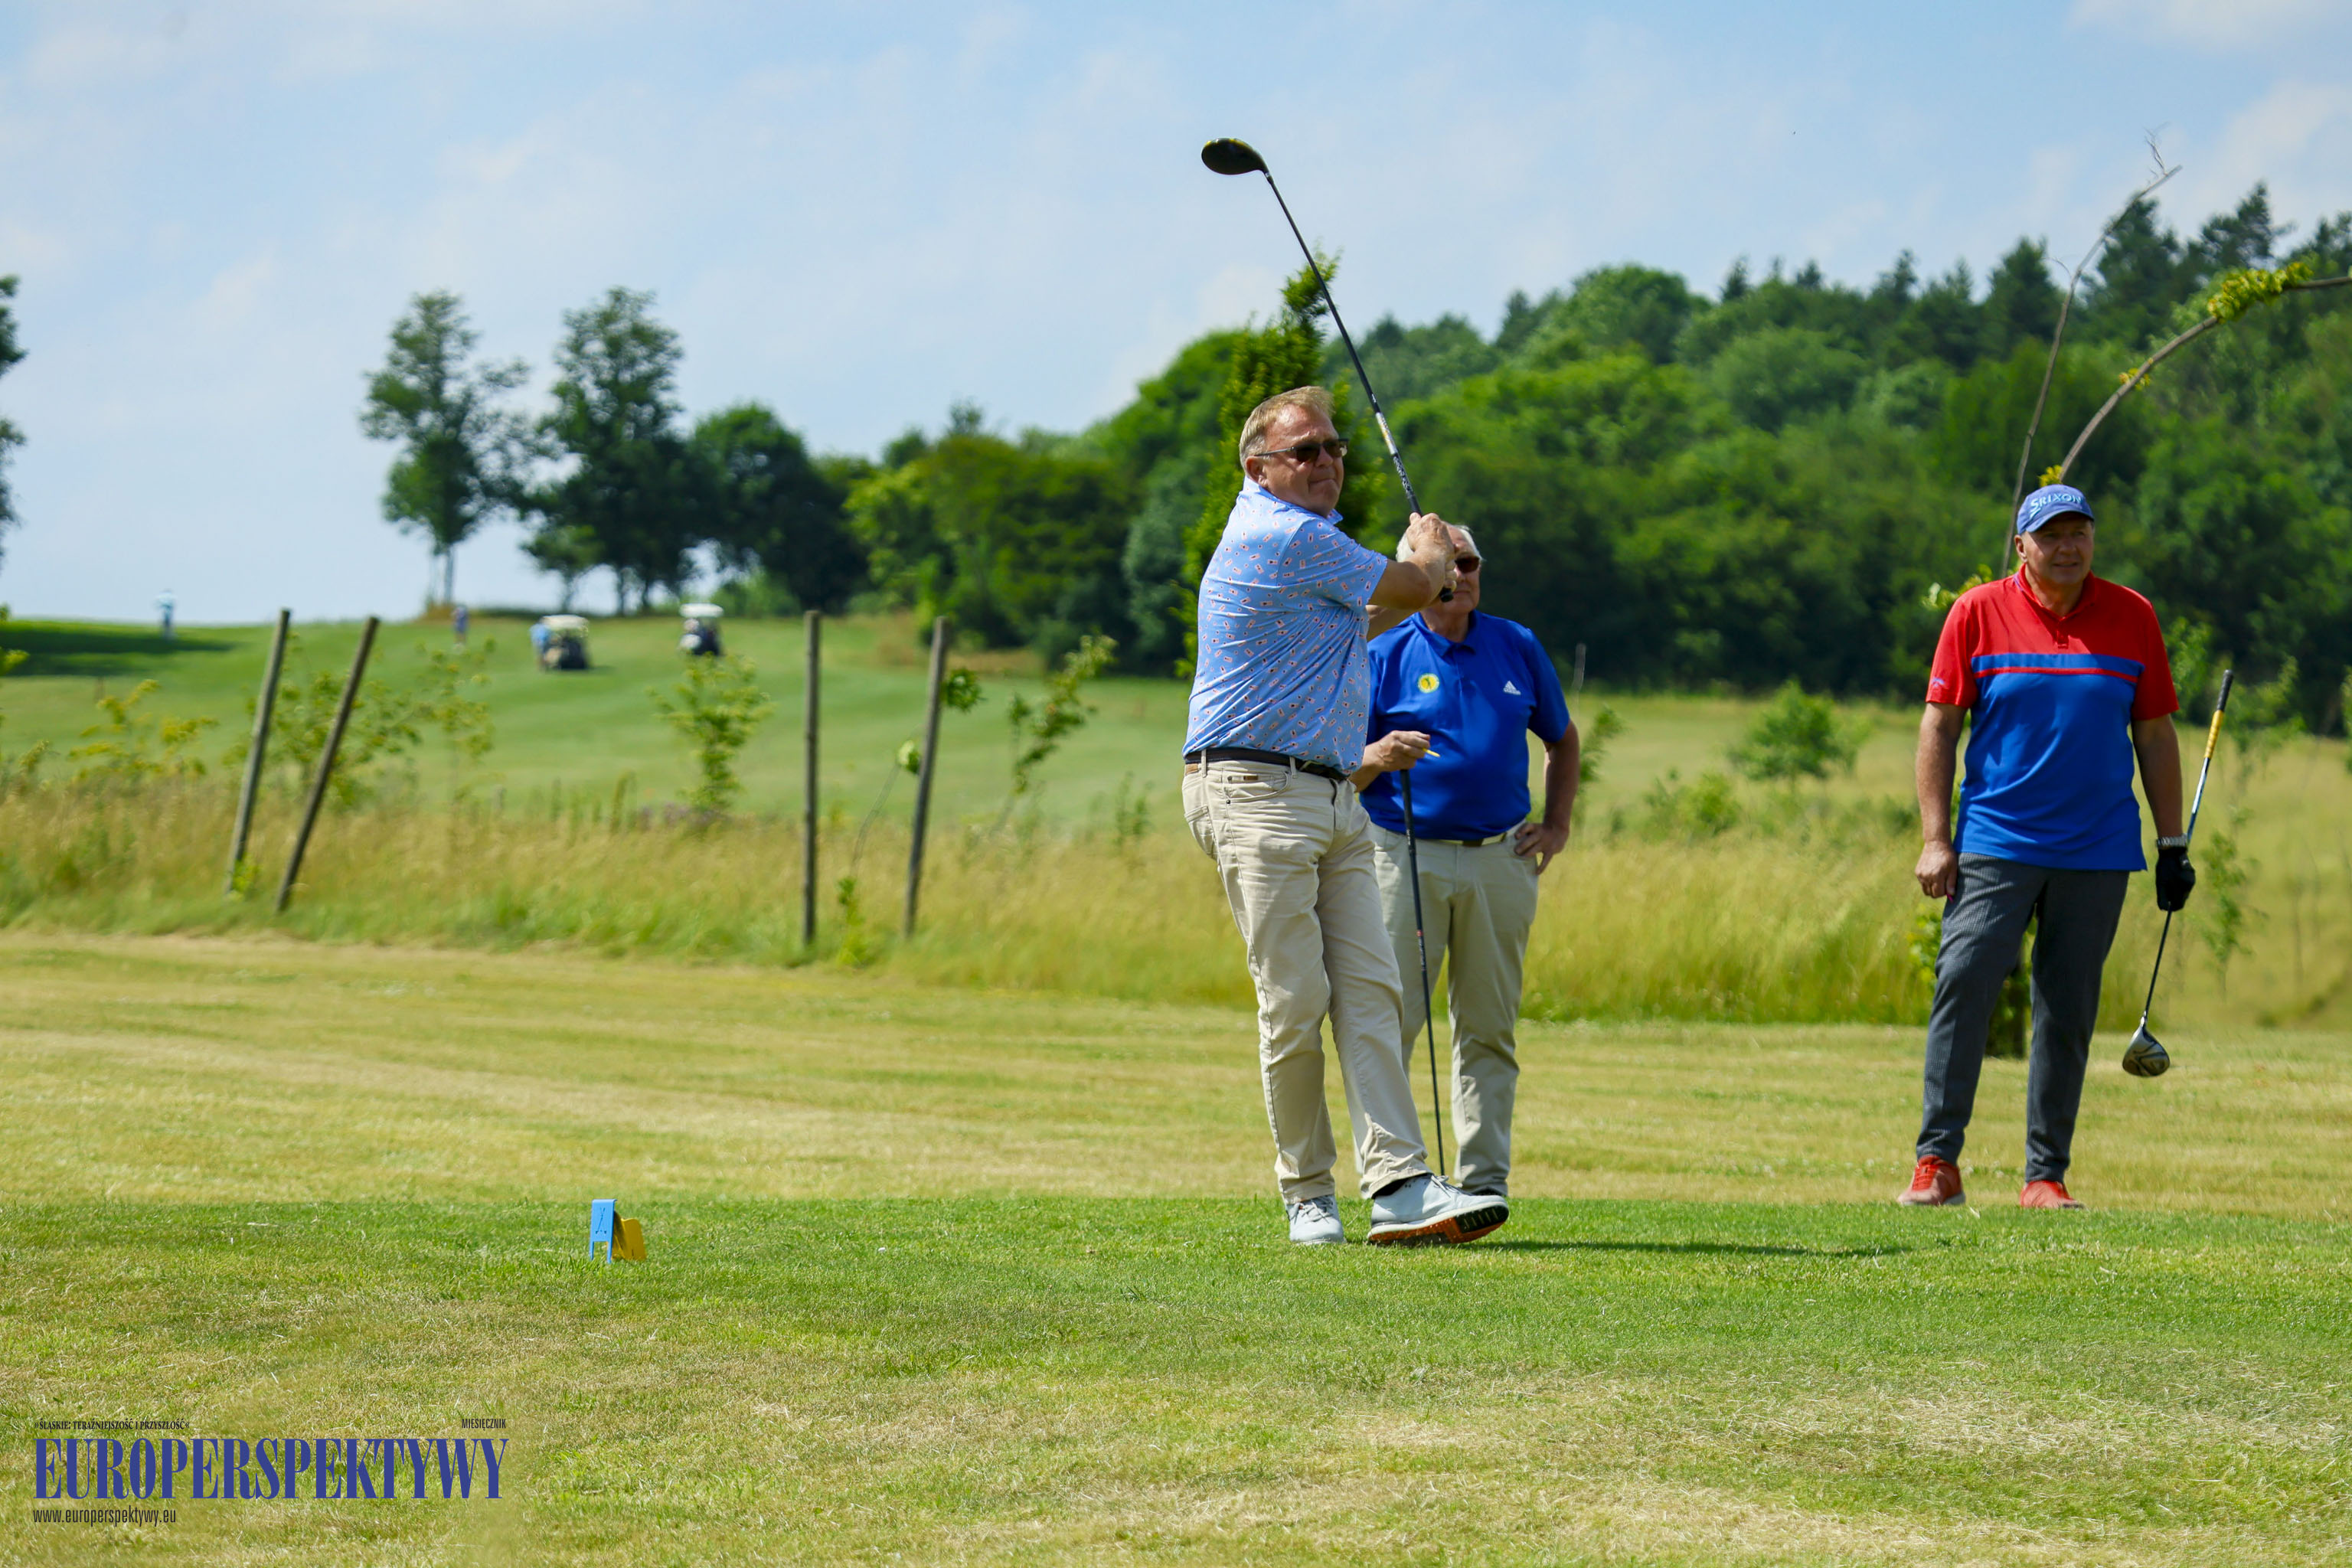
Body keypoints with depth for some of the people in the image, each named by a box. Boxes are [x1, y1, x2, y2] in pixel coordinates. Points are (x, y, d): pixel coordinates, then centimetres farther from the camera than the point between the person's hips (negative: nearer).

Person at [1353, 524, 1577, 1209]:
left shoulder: (1518, 648, 12)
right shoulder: (1384, 655, 2)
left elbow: (1562, 739, 25)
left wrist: (1557, 826, 14)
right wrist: (1379, 758, -21)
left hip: (1500, 861, 3)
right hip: (1406, 853, -3)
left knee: (1489, 1026, 4)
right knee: (1392, 1019, -8)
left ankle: (1486, 1180, 7)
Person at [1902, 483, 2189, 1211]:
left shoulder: (2131, 617, 7)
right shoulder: (1978, 612, 2)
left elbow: (2155, 735, 12)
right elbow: (1939, 726, 3)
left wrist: (2172, 847, 10)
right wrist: (1935, 838, -4)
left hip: (2098, 853, 2)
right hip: (1996, 844, -1)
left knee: (2068, 1013, 2)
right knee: (1962, 983, -13)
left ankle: (2046, 1175, 8)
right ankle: (1937, 1162, -9)